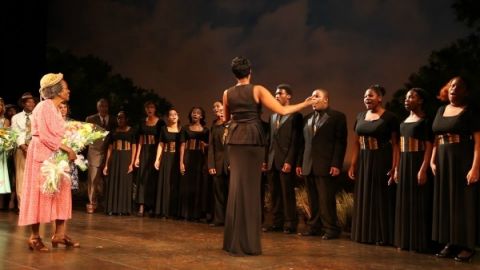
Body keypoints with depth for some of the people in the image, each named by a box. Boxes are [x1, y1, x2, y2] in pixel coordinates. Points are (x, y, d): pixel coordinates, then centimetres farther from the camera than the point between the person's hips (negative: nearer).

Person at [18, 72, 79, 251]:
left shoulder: (55, 108, 13)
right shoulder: (45, 107, -15)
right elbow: (45, 137, -22)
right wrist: (67, 149, -19)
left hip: (54, 156, 9)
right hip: (42, 155, -9)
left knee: (62, 192, 7)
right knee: (39, 194, -2)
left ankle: (59, 234, 12)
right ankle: (35, 237, 7)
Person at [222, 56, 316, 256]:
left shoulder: (227, 93, 7)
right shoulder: (258, 90, -4)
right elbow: (282, 110, -10)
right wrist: (305, 104, 1)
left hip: (235, 138, 3)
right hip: (253, 138, -3)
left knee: (237, 184, 7)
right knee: (250, 185, 2)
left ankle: (234, 240, 9)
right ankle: (247, 242, 6)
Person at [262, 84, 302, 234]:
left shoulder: (295, 116, -2)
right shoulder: (273, 116, 19)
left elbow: (295, 142, -9)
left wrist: (289, 161, -16)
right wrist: (265, 159, 10)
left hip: (286, 161, -6)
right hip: (272, 161, 6)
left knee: (287, 193, -2)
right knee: (274, 194, 7)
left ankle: (290, 224, 5)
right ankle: (277, 223, 14)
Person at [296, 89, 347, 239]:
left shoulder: (337, 117, 1)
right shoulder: (307, 118, 18)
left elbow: (340, 142, -6)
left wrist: (336, 164, -14)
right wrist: (300, 163, 11)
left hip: (326, 166, -6)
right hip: (309, 166, 6)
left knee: (326, 199, -5)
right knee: (313, 200, 8)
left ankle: (331, 229, 4)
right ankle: (315, 227, 15)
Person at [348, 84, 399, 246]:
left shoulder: (389, 117, -7)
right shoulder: (360, 117, 9)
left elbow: (395, 144, -10)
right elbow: (356, 143, 12)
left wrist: (395, 168, -17)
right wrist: (353, 165, 8)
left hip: (382, 162, -6)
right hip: (364, 162, 6)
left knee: (382, 198, 1)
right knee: (364, 198, 11)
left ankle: (382, 236, 11)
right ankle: (365, 234, 23)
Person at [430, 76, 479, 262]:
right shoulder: (441, 110, 13)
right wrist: (432, 161, 6)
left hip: (463, 161, -6)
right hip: (443, 161, 6)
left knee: (464, 201, -1)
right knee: (445, 202, 8)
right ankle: (451, 243, 17)